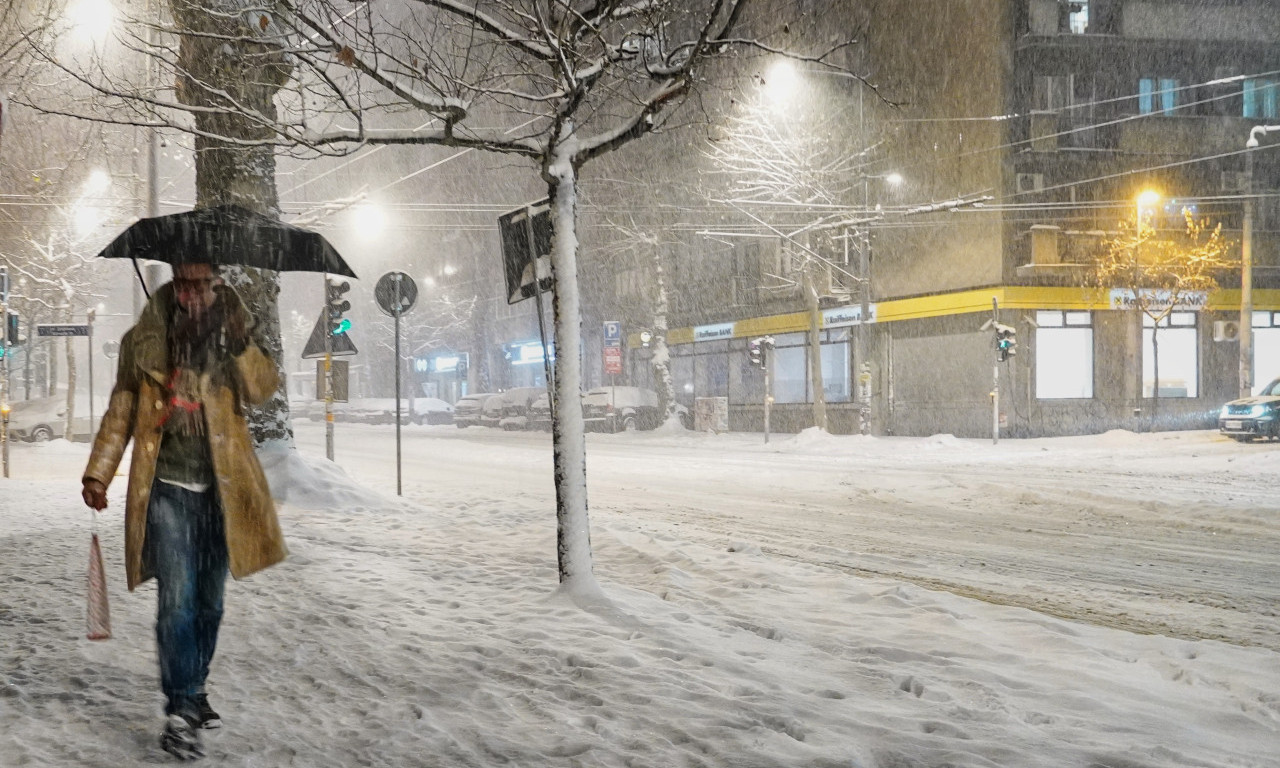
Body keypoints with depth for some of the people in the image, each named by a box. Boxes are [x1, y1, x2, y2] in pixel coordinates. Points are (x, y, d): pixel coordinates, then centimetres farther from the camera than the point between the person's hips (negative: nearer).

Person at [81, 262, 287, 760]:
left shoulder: (230, 336, 4)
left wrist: (241, 343, -25)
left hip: (219, 490, 3)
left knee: (209, 601, 12)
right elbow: (121, 410, 6)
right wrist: (98, 473, -1)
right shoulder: (146, 340, 0)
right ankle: (180, 711, -10)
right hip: (168, 489, -2)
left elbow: (260, 391, -10)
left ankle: (194, 690, 28)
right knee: (177, 598, -12)